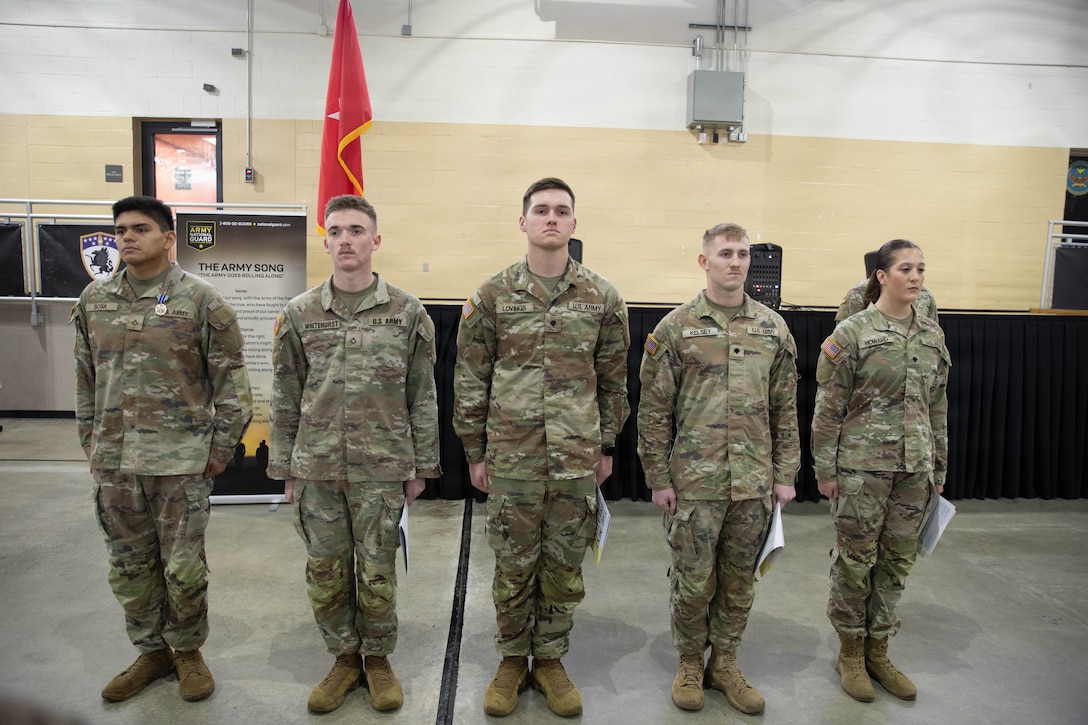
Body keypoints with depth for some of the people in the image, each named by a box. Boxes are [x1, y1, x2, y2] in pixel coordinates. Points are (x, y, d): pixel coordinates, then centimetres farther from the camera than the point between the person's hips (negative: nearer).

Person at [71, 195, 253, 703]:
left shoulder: (200, 300, -7)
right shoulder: (94, 300, 8)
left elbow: (231, 380, -6)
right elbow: (86, 380, 14)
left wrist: (221, 448, -7)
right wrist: (91, 444, 12)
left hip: (181, 460, -4)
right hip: (113, 462, 5)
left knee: (183, 567, 4)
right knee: (130, 566, 14)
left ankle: (188, 651, 27)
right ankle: (151, 651, 33)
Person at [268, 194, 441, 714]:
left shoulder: (407, 313, -3)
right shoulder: (299, 315, 2)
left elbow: (422, 397, 1)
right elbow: (285, 399, 6)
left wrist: (421, 466, 2)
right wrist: (284, 468, 6)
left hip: (382, 470, -2)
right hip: (316, 471, 2)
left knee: (377, 572, 9)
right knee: (325, 572, 12)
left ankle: (378, 658, 31)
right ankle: (345, 657, 33)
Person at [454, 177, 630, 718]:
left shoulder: (602, 298, 2)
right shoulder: (493, 295, -1)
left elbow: (613, 380, 9)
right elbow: (470, 379, 2)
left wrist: (606, 446, 9)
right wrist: (474, 450, 2)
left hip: (578, 459, 1)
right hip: (511, 458, -1)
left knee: (564, 567, 12)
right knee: (514, 566, 11)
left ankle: (549, 660, 32)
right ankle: (512, 659, 32)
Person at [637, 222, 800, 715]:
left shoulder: (773, 328, 6)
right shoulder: (676, 327, -3)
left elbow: (785, 409, 10)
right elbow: (654, 409, -3)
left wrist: (785, 474, 6)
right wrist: (658, 478, -5)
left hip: (754, 481, 3)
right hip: (694, 480, -3)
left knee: (739, 581, 14)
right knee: (693, 580, 7)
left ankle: (724, 664, 33)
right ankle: (689, 665, 29)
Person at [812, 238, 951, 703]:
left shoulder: (932, 334, 7)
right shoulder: (852, 332, -9)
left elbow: (938, 406, 14)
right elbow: (828, 408, -8)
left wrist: (939, 467, 14)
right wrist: (825, 469, -9)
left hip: (914, 468, 5)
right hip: (862, 467, -5)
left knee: (897, 560, 13)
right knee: (855, 559, 6)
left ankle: (878, 651, 30)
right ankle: (850, 652, 26)